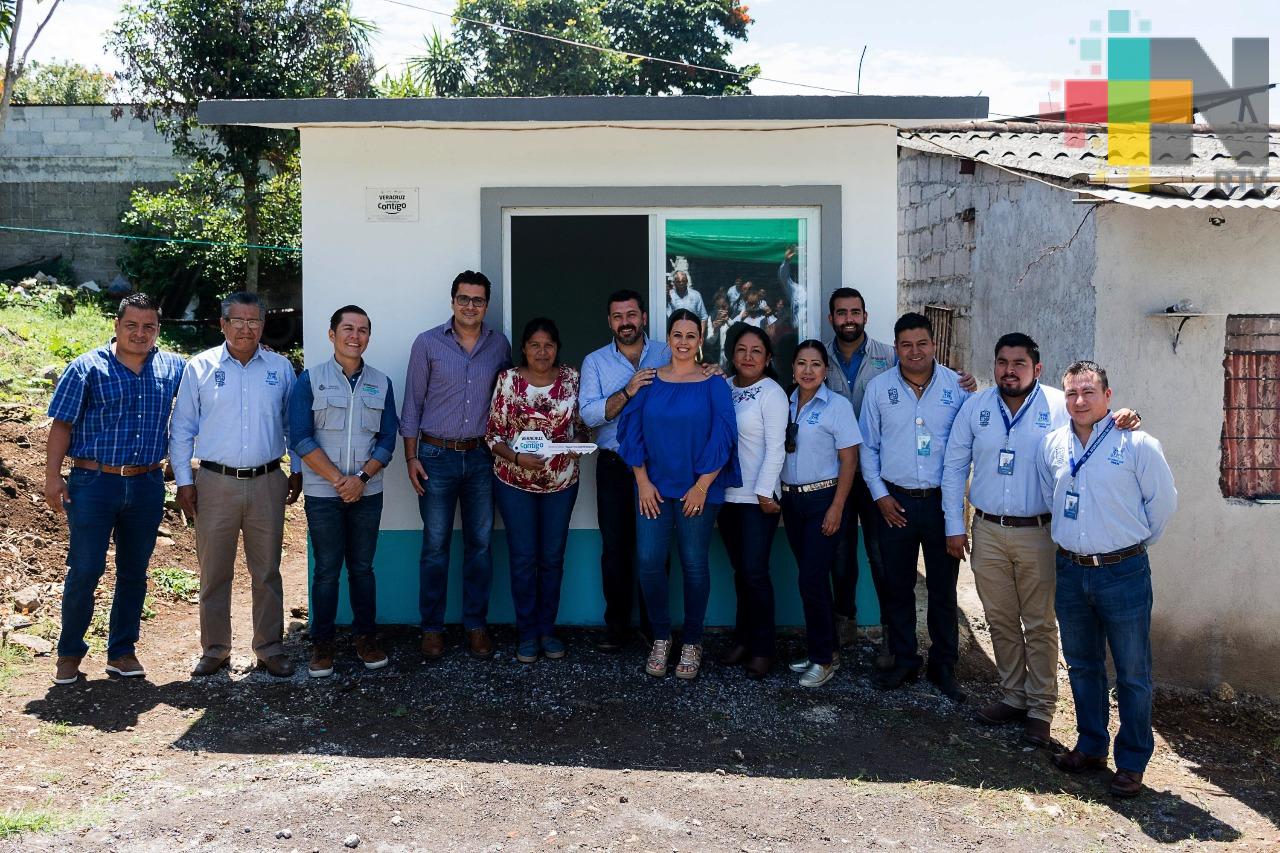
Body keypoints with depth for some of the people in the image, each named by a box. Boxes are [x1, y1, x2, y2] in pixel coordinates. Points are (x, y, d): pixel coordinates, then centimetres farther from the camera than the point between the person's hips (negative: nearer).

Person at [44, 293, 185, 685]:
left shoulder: (172, 367, 7)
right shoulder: (88, 367, -3)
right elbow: (62, 424, -3)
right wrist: (53, 475, -9)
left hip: (147, 486, 4)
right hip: (93, 482, -3)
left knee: (134, 573, 11)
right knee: (84, 571, 0)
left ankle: (122, 651, 23)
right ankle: (69, 652, 17)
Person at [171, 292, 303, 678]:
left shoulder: (280, 368, 6)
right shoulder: (200, 367, 2)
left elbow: (293, 424, 13)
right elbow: (182, 429, 4)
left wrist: (297, 471, 8)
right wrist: (184, 481, 0)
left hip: (267, 483, 1)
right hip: (215, 484, -1)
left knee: (267, 572, 7)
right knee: (214, 573, 7)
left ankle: (270, 647, 18)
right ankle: (214, 649, 20)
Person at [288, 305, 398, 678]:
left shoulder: (381, 383, 7)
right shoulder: (310, 379, -2)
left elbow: (387, 440, 4)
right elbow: (301, 438, -8)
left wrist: (362, 477, -11)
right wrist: (338, 480, -14)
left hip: (367, 492, 2)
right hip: (322, 493, -2)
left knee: (362, 567, 9)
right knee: (327, 570, 3)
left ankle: (366, 637, 21)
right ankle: (322, 643, 14)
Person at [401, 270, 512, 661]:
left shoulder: (500, 344, 4)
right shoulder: (427, 343, -2)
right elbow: (412, 403, 1)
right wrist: (411, 457, -3)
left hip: (481, 457, 2)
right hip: (436, 456, -2)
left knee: (480, 543, 7)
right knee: (435, 545, 3)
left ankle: (476, 625, 18)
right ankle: (432, 627, 14)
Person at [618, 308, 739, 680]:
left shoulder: (713, 385, 0)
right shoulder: (650, 382, 6)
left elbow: (722, 437, -4)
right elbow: (633, 431, 5)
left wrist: (702, 486, -10)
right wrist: (643, 482, -3)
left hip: (697, 489, -2)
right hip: (653, 488, 2)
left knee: (694, 565, 2)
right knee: (648, 561, -5)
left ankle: (692, 642, 18)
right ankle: (660, 636, 15)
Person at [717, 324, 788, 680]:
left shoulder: (772, 393, -8)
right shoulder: (724, 388, 10)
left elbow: (775, 447, -12)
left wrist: (765, 493, -16)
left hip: (758, 498, -6)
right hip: (727, 494, 6)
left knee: (755, 572, -4)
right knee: (740, 571, 13)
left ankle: (762, 649, 8)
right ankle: (743, 640, 23)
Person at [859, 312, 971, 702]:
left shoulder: (957, 385, -2)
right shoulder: (878, 387, 1)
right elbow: (868, 446, 6)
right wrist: (880, 495, 0)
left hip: (942, 500, -1)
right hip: (896, 501, 1)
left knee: (943, 588, 7)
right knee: (897, 586, 9)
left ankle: (944, 666, 21)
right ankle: (903, 661, 25)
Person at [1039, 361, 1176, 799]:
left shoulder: (1137, 444, -10)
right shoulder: (1052, 445, 4)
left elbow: (1163, 501, -1)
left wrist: (1134, 541, 6)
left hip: (1123, 573, -4)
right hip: (1071, 571, 5)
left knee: (1132, 673, 4)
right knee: (1082, 666, 16)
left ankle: (1132, 762, 17)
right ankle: (1091, 747, 31)